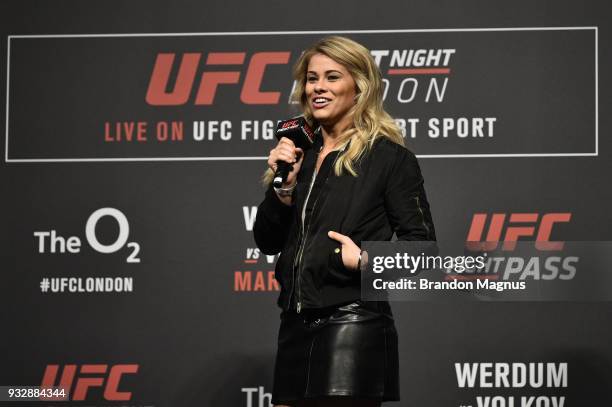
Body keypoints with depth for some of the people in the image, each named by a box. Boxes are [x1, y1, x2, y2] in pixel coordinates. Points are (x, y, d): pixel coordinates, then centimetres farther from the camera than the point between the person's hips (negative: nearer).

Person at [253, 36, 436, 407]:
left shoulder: (389, 156, -4)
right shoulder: (299, 153, 12)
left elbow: (420, 243, -4)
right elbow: (267, 242, 10)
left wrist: (367, 260, -19)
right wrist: (283, 185, -4)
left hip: (354, 326, -6)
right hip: (296, 325, 6)